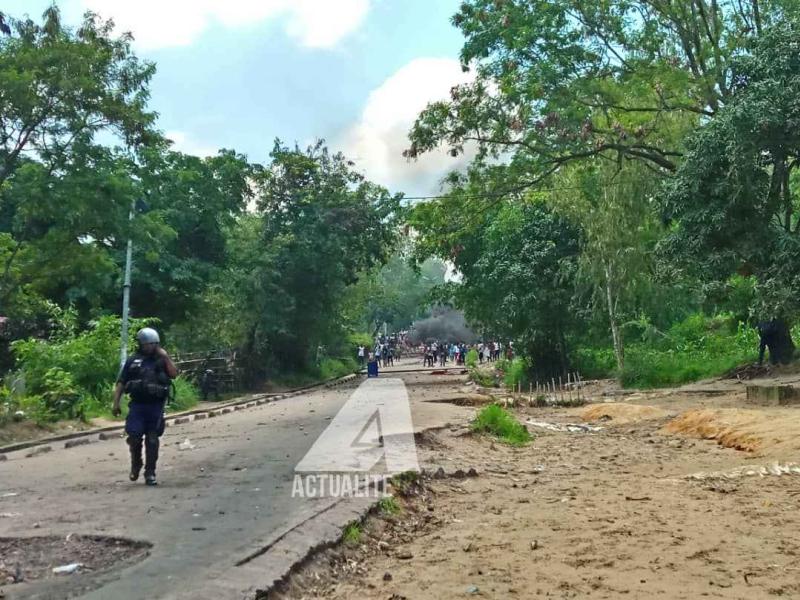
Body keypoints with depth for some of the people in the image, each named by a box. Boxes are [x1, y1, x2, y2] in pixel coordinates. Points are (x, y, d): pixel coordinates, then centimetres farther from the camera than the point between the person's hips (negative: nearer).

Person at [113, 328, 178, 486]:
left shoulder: (161, 360, 7)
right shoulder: (132, 361, 6)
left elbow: (174, 375, -8)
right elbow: (121, 383, 5)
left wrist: (166, 357, -12)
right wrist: (116, 403, -2)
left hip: (156, 406, 0)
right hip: (137, 405, 0)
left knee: (152, 440, 3)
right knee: (134, 437, -6)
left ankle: (150, 473, 13)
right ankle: (135, 465, 22)